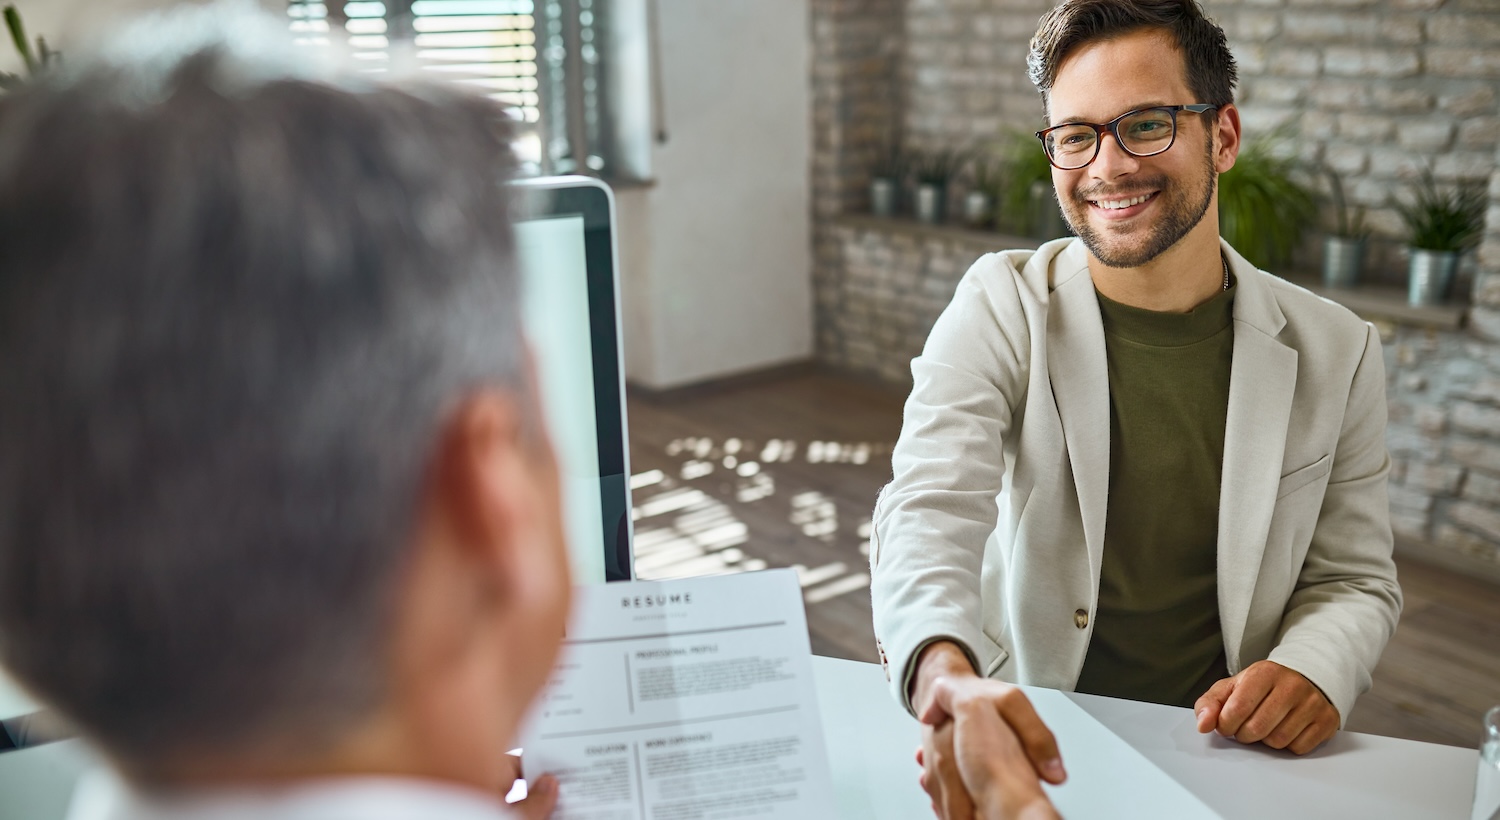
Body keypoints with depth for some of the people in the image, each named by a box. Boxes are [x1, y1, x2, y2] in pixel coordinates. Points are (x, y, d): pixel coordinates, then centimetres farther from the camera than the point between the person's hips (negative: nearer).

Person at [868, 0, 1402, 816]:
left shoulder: (1333, 352, 2)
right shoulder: (999, 310, -6)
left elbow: (1354, 578, 11)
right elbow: (930, 510, -20)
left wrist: (1314, 669, -12)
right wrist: (947, 681, -40)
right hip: (1028, 741, -2)